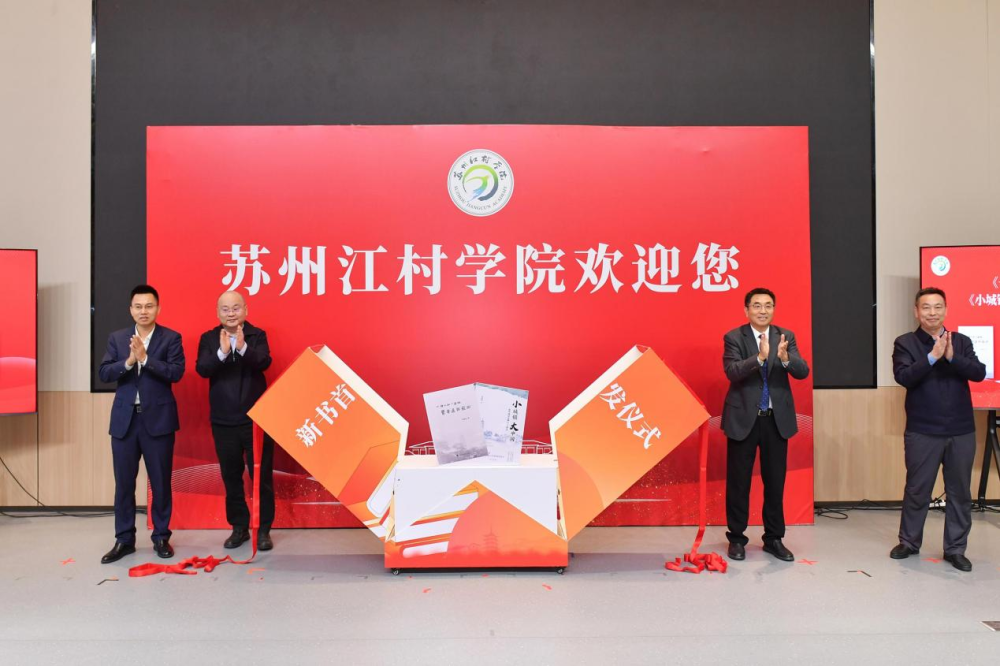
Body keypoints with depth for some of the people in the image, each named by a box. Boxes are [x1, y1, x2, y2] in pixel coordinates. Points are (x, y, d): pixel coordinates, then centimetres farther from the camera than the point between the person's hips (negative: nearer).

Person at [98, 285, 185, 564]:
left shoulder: (171, 338, 0)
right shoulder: (117, 338, 9)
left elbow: (176, 372, -12)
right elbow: (103, 373, 0)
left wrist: (145, 358, -19)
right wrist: (128, 362, -17)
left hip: (158, 419, -3)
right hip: (124, 419, 3)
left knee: (161, 481, 5)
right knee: (123, 482, 8)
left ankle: (161, 537, 18)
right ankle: (124, 539, 20)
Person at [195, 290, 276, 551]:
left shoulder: (257, 335, -2)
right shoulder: (208, 338, 3)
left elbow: (264, 363, -18)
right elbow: (202, 369, -12)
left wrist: (243, 347, -35)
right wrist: (221, 352, -30)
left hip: (256, 418, -2)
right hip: (223, 421, 2)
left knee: (262, 475, 3)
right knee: (231, 477, 12)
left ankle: (264, 529, 14)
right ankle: (239, 527, 25)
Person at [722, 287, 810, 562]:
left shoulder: (786, 336, 4)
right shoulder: (733, 338, -4)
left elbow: (803, 372, -8)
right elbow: (732, 371, -19)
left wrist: (785, 357, -28)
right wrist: (760, 357, -34)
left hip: (777, 419, 3)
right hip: (743, 419, -3)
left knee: (775, 481, 10)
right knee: (738, 482, 6)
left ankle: (774, 538, 24)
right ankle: (736, 538, 19)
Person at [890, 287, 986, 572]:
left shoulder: (961, 341, 7)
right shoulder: (905, 343, -1)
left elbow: (979, 372, -7)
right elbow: (903, 377, -16)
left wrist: (951, 357, -22)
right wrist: (933, 356, -23)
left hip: (961, 431, 3)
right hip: (922, 432, -3)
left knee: (960, 492, 10)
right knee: (917, 490, 8)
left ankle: (955, 549, 22)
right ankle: (909, 542, 24)